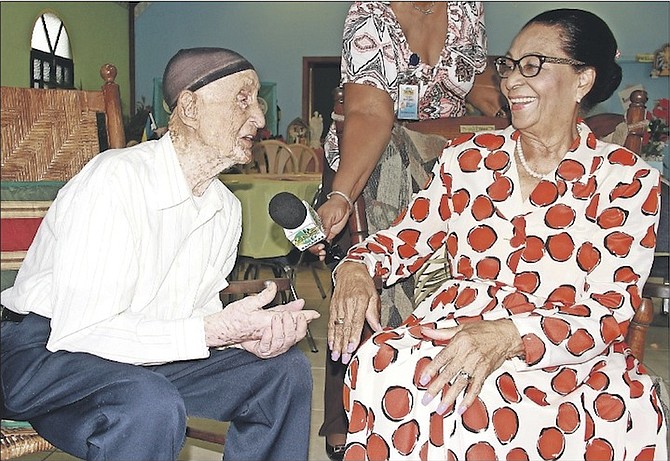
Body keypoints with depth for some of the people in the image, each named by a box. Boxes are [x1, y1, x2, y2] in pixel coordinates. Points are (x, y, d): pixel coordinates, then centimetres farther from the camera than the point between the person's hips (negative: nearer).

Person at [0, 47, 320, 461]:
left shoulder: (227, 209, 3)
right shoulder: (114, 180, -24)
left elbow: (199, 310, 6)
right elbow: (78, 332, -27)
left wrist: (247, 333, -16)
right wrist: (213, 331, -31)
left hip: (143, 358, 8)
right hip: (46, 354, -7)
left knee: (285, 368, 0)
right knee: (150, 406, -37)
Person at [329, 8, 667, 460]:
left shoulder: (627, 179, -1)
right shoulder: (468, 158, 9)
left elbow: (611, 312, -8)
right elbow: (406, 237, 14)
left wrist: (510, 335, -27)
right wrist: (356, 267, -11)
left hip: (571, 351, -1)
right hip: (456, 327, 2)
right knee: (380, 365, -31)